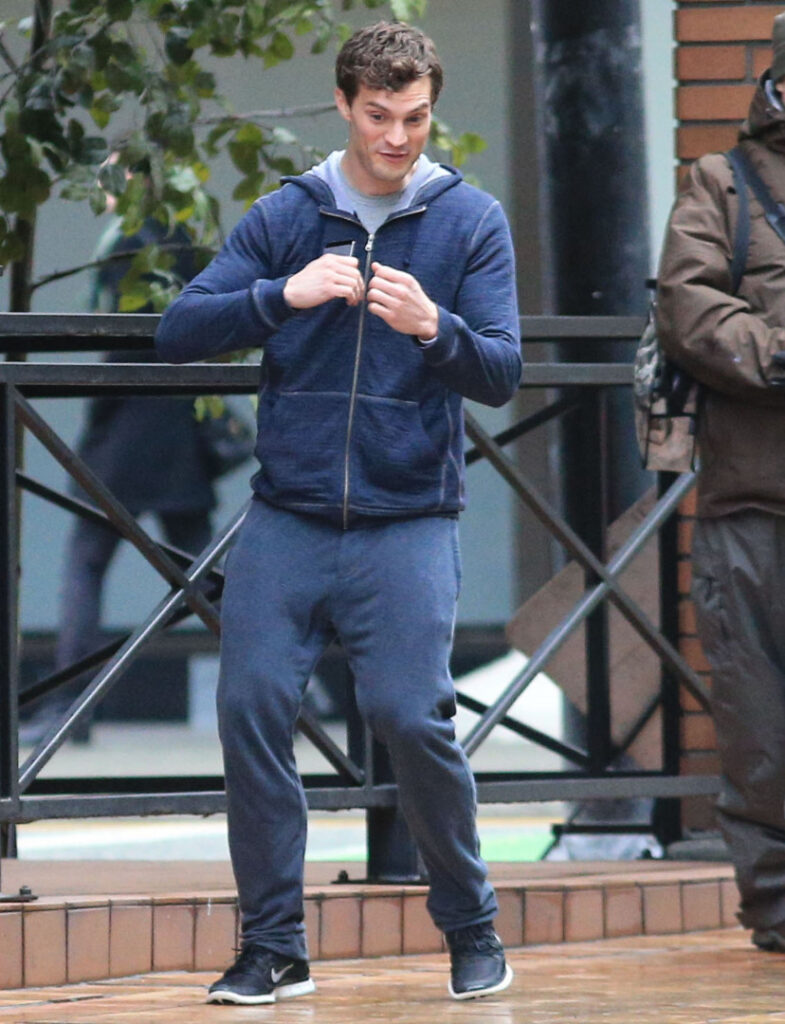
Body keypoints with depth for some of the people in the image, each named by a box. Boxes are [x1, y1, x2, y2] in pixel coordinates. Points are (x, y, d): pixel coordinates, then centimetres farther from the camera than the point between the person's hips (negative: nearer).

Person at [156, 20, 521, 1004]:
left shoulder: (471, 221, 2)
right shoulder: (285, 215, 6)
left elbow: (500, 374, -4)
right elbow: (178, 331, -1)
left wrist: (433, 327, -24)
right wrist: (285, 295, -17)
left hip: (407, 523, -2)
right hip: (286, 517, 2)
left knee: (410, 717, -13)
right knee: (251, 708, -7)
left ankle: (471, 930, 8)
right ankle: (272, 945, 6)